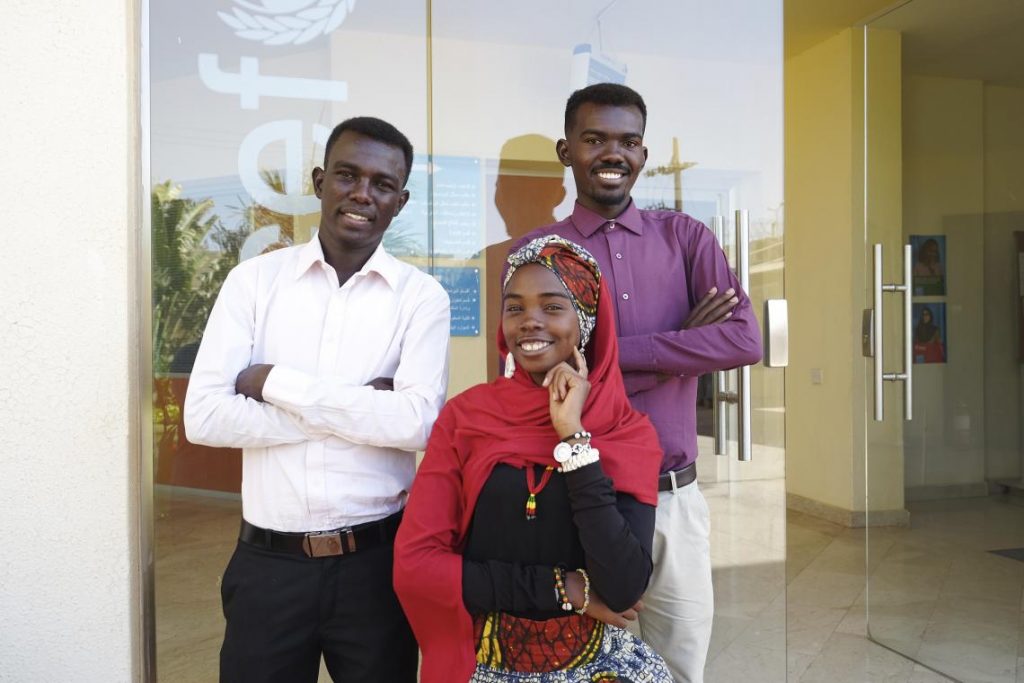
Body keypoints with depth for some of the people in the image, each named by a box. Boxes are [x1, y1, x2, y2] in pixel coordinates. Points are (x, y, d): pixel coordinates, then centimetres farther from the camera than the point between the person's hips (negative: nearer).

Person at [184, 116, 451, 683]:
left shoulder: (421, 295, -4)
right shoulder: (253, 279, -1)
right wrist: (359, 408, -15)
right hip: (268, 561, 1)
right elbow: (204, 417, -10)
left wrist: (277, 383, -15)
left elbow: (418, 422, -18)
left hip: (377, 559, 0)